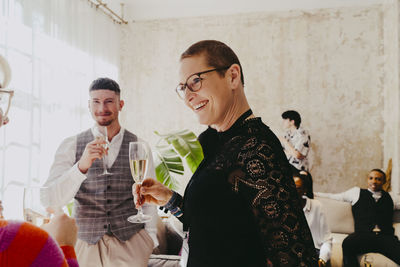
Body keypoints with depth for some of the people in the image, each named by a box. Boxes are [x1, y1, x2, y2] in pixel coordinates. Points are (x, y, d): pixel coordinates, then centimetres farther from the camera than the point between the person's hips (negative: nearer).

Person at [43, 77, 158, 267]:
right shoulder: (71, 146, -1)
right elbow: (50, 200, -11)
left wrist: (149, 238, -1)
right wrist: (82, 166, -26)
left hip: (131, 244, 0)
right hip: (85, 244, 1)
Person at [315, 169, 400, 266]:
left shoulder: (388, 197, 26)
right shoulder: (357, 192, 23)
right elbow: (332, 196, 27)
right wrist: (311, 193, 25)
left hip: (386, 236, 1)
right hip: (363, 235, -1)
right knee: (348, 243, -37)